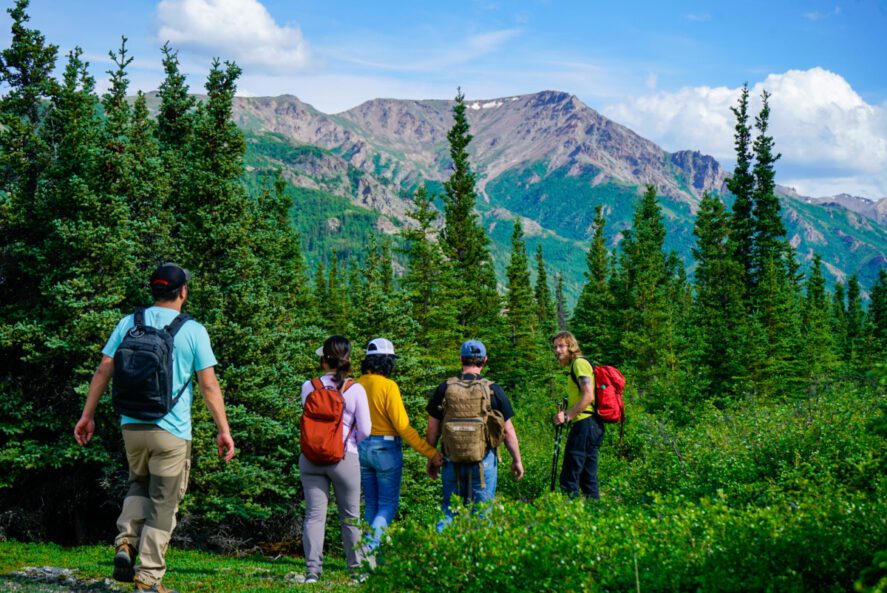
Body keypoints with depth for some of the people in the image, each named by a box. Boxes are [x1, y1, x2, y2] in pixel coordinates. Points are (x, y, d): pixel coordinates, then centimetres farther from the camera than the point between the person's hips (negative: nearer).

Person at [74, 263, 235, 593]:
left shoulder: (128, 324, 4)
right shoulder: (193, 331, -5)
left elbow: (103, 371, 4)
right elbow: (209, 386, -6)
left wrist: (87, 415, 12)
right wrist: (224, 430, -1)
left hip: (132, 426, 4)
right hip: (172, 430, -3)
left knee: (139, 485, 26)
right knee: (163, 503, 5)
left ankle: (126, 543, 4)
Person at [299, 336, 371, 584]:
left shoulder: (308, 387, -2)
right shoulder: (355, 390, -6)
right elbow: (365, 430, -4)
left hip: (311, 457, 1)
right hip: (344, 457, -1)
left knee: (314, 514, 3)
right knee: (350, 516, 11)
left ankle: (312, 570, -5)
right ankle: (356, 569, 16)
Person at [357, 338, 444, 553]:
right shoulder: (388, 386, -14)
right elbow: (403, 427, -17)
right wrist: (431, 453, -13)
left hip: (362, 449, 5)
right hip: (385, 449, -5)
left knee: (371, 505, 14)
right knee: (388, 505, 3)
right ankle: (369, 547, -15)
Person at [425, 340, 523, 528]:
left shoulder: (445, 388, -1)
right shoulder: (493, 390, -4)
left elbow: (433, 429, 3)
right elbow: (507, 431, -1)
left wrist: (431, 459, 15)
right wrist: (517, 460, 11)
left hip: (452, 461, 1)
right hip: (484, 461, -1)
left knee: (450, 509, 11)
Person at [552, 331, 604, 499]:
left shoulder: (579, 363, -7)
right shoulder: (575, 365, 22)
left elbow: (588, 396, -18)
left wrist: (567, 416, -18)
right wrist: (566, 412, 15)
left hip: (585, 424, -10)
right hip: (591, 426, 10)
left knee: (569, 478, -10)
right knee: (588, 477, 11)